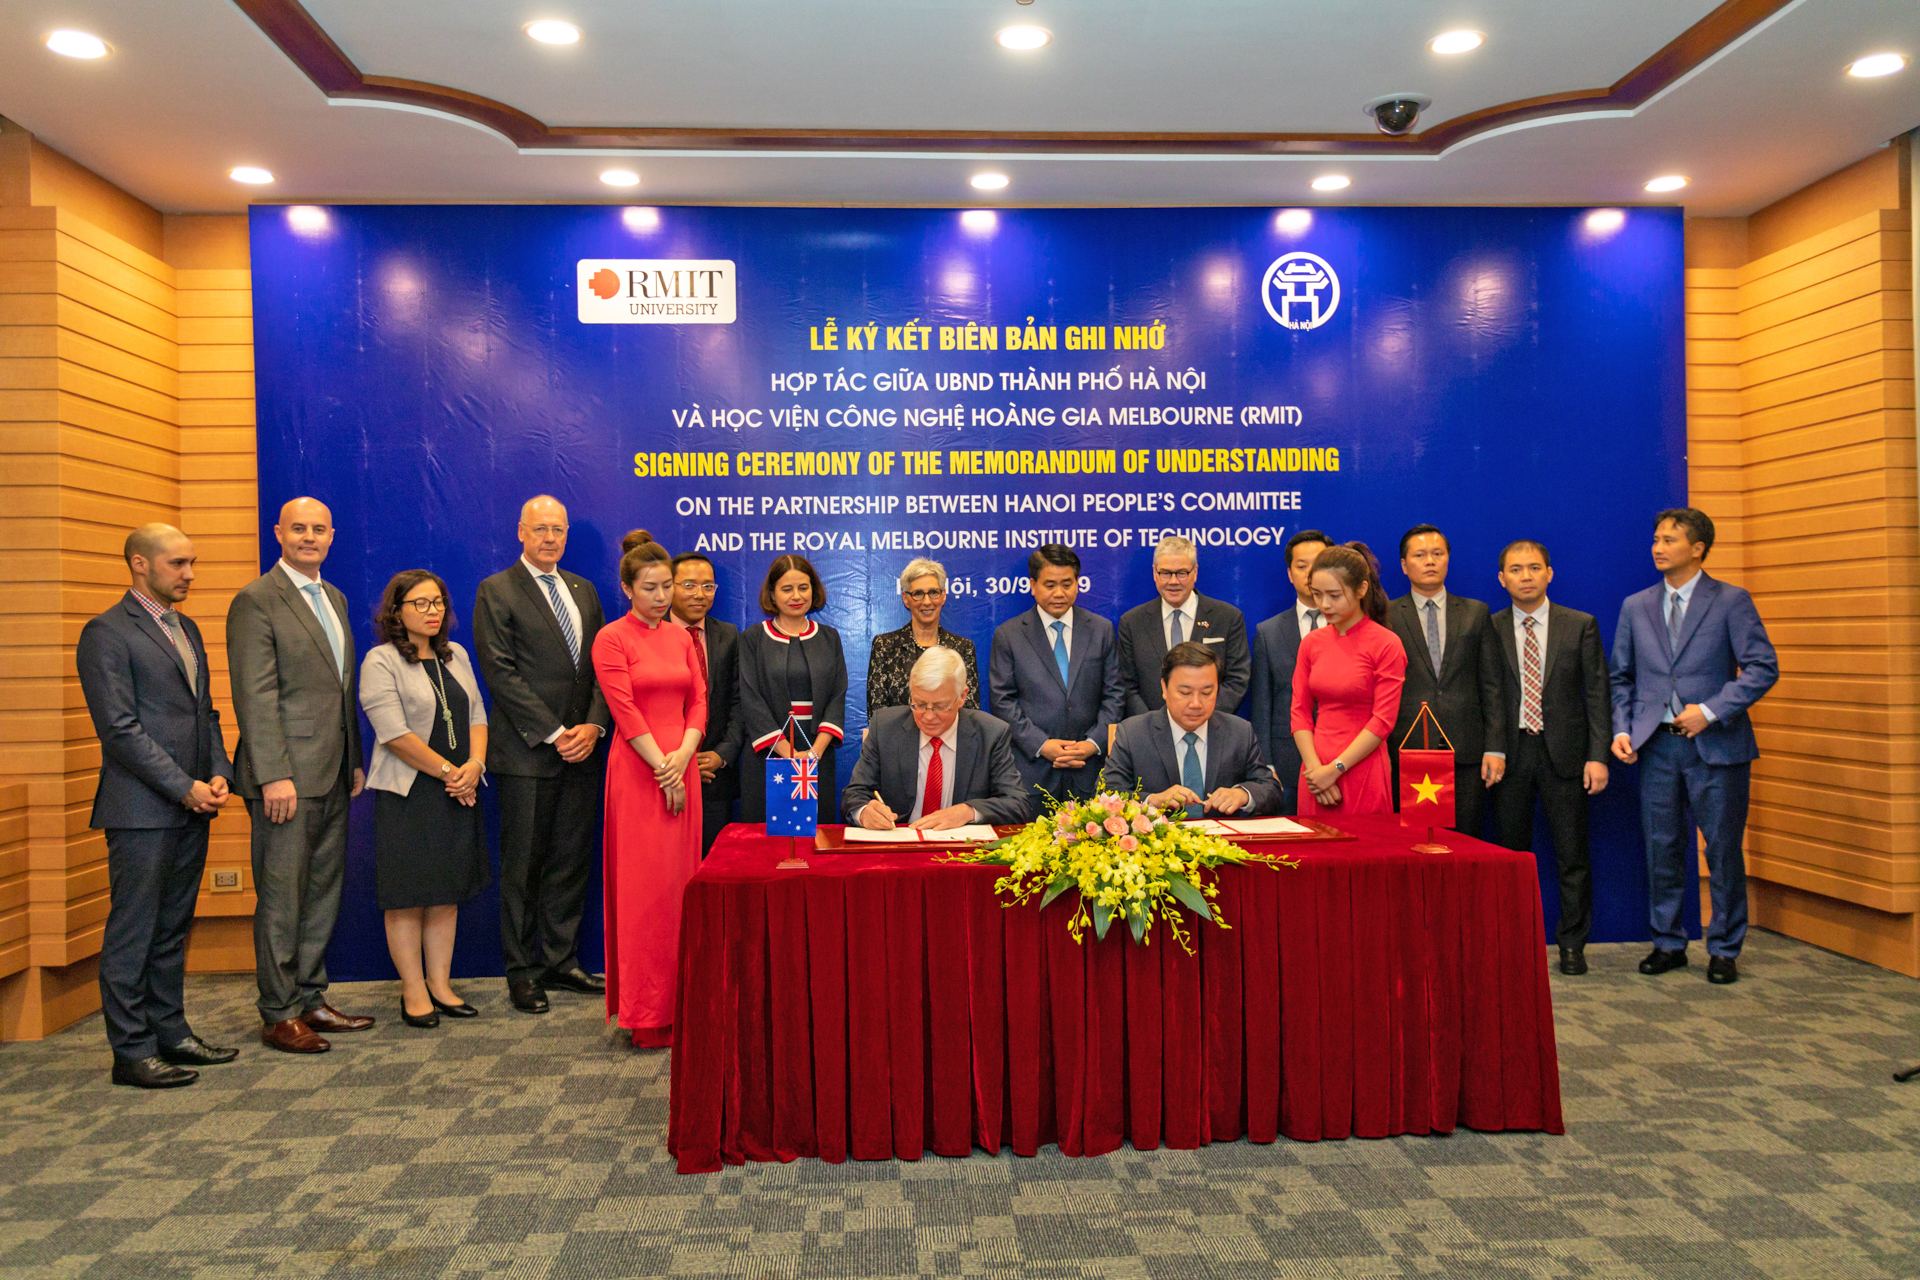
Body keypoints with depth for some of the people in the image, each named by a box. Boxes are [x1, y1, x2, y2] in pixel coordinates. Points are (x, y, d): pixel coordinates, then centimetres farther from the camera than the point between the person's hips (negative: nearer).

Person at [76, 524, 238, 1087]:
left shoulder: (186, 628, 17)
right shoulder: (107, 633, -9)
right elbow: (120, 728, -14)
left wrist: (219, 773, 4)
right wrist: (185, 787, -15)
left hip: (191, 807, 8)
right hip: (143, 808, -8)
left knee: (173, 929, 14)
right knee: (133, 933, 1)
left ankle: (171, 1032, 23)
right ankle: (132, 1051, 8)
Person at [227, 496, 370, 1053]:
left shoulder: (334, 598, 16)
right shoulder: (256, 600, -8)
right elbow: (255, 695, -14)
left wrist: (355, 760, 16)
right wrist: (274, 775, -19)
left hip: (333, 775, 8)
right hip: (287, 775, -8)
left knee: (323, 891, 13)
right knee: (282, 897, 0)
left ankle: (310, 999, 24)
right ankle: (279, 1015, 11)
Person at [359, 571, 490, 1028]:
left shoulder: (456, 656, 14)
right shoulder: (381, 661, -6)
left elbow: (477, 716, 10)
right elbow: (395, 733, -14)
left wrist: (474, 765, -7)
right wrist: (448, 772, -13)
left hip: (458, 792, 6)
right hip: (407, 794, -6)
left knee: (447, 894, 9)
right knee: (408, 896, 0)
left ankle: (440, 985, 17)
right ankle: (413, 993, 8)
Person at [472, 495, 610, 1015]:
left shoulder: (583, 591, 14)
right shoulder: (497, 592, -2)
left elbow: (600, 666, 11)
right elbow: (501, 673, -10)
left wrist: (593, 725, -5)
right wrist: (554, 734, -13)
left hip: (581, 751, 5)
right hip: (526, 753, -5)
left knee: (572, 862, 9)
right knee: (523, 866, 4)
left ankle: (561, 962, 20)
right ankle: (521, 971, 14)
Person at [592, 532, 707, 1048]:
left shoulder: (681, 636, 13)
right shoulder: (612, 639, -3)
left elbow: (698, 701, 8)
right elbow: (625, 711, -9)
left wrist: (683, 757, -8)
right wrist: (662, 768, -12)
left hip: (681, 768, 5)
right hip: (637, 770, -5)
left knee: (680, 879, 7)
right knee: (644, 885, -3)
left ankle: (679, 1000, 16)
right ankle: (646, 1013, 5)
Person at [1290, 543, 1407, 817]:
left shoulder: (1386, 645, -6)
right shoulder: (1311, 642, 7)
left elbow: (1383, 720, -10)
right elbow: (1300, 711, 6)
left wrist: (1335, 769, -12)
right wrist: (1315, 768, -7)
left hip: (1361, 772, -4)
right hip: (1316, 773, 4)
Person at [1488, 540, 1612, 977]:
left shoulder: (1581, 626, 2)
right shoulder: (1490, 629, 2)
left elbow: (1596, 693, 0)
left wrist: (1598, 756, -6)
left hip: (1564, 752, 0)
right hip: (1510, 754, 0)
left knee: (1572, 856, 5)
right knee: (1511, 855, 8)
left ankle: (1572, 944, 17)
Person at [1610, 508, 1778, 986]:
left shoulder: (1731, 601, -2)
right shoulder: (1636, 607, 10)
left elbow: (1763, 667, -7)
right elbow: (1622, 678, 13)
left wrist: (1712, 711, -16)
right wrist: (1622, 729, 0)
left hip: (1715, 745, -3)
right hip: (1657, 746, 3)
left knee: (1724, 852, 4)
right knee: (1662, 851, 8)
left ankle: (1724, 950, 17)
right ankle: (1668, 944, 21)